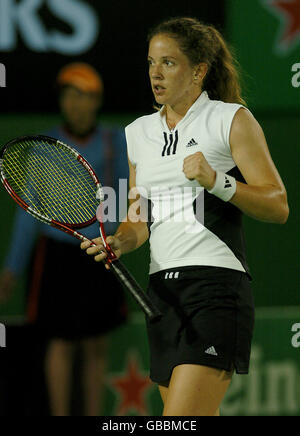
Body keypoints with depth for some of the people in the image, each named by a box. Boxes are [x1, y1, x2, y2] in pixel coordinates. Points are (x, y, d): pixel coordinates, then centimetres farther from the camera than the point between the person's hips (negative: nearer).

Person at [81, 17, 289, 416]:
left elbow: (278, 206, -5)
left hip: (217, 283, -7)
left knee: (179, 421, -17)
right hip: (161, 289, 7)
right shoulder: (139, 132, 17)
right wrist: (120, 242, 0)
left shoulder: (232, 119, 0)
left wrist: (217, 181, -19)